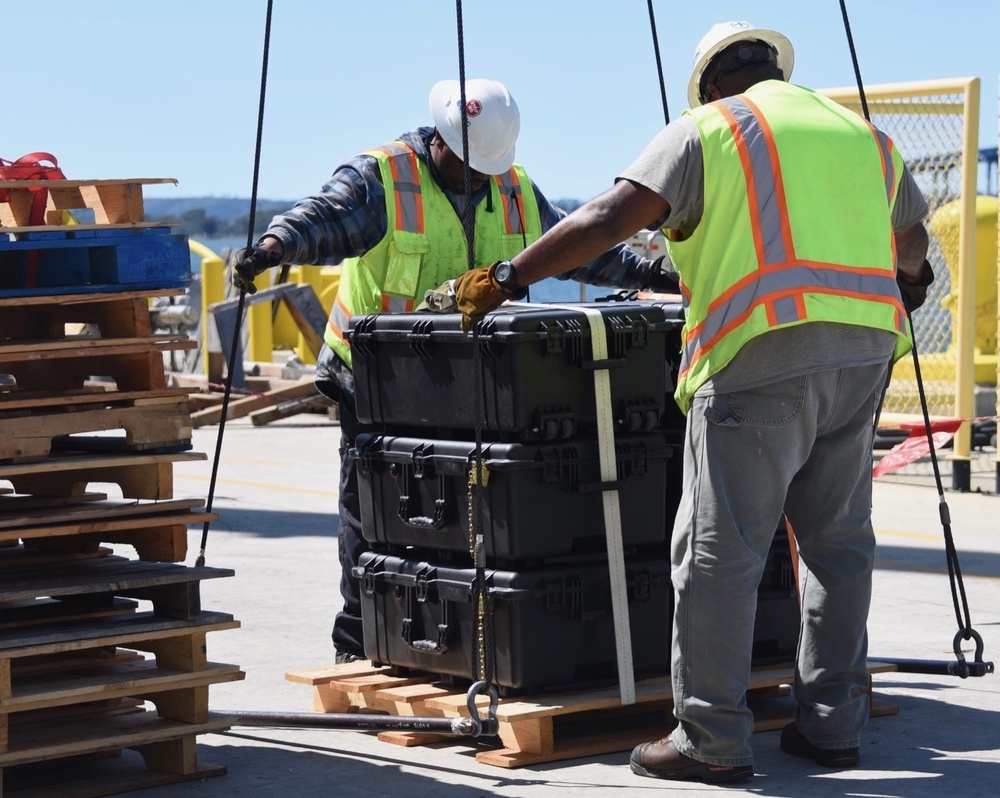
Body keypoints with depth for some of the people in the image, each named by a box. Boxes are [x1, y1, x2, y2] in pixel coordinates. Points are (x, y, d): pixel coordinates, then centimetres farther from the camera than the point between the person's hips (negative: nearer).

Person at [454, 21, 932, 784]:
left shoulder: (707, 129, 6)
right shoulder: (863, 134, 22)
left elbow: (611, 218, -6)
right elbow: (912, 242, 38)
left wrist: (506, 278, -2)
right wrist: (907, 284, 60)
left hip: (765, 352, -6)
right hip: (864, 349, 6)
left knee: (719, 550, -3)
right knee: (838, 541, 15)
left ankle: (712, 740, -3)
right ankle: (833, 722, 19)